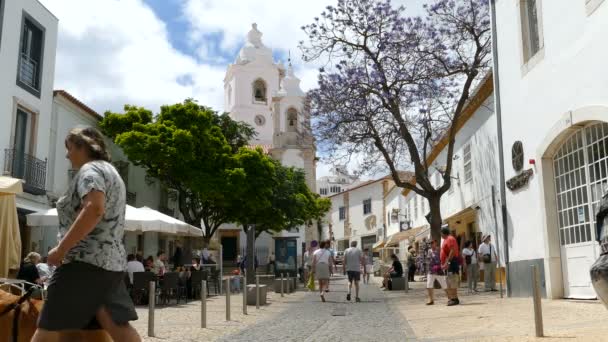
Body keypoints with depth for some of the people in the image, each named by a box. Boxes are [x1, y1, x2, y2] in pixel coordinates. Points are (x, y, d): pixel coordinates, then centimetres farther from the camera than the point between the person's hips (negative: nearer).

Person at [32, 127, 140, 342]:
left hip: (86, 260, -9)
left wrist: (61, 249, -22)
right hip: (111, 261, 10)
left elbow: (94, 209, -24)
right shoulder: (111, 171, 25)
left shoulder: (90, 170, -6)